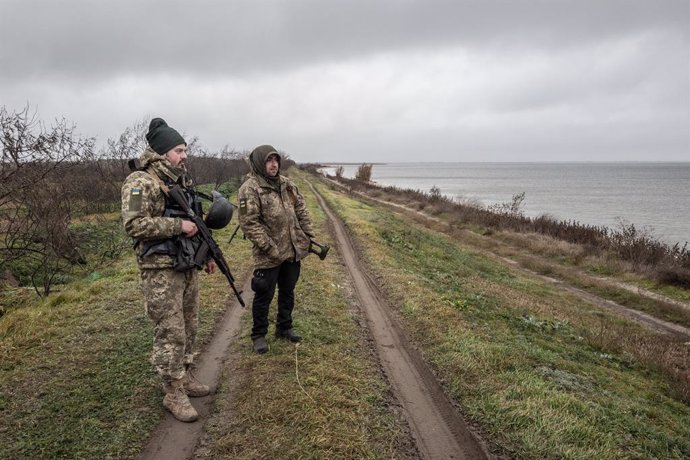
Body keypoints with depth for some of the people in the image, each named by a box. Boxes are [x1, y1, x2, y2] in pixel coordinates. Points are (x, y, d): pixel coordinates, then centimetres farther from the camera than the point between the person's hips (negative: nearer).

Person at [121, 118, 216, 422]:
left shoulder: (181, 180, 13)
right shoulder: (141, 182, -14)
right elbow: (133, 224, -24)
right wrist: (178, 225, -22)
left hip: (187, 267, 8)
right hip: (160, 271, -8)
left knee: (188, 328, 17)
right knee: (170, 334, -2)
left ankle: (185, 377, 32)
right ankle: (174, 394, 11)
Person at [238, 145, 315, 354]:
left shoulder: (287, 184, 9)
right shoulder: (250, 189, -15)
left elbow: (301, 209, 15)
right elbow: (249, 223, -20)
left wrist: (309, 235, 7)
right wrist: (269, 247, -22)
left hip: (293, 251, 7)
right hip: (269, 256, -6)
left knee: (288, 292, 19)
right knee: (264, 296, 6)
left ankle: (284, 327, 36)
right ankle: (259, 335, 23)